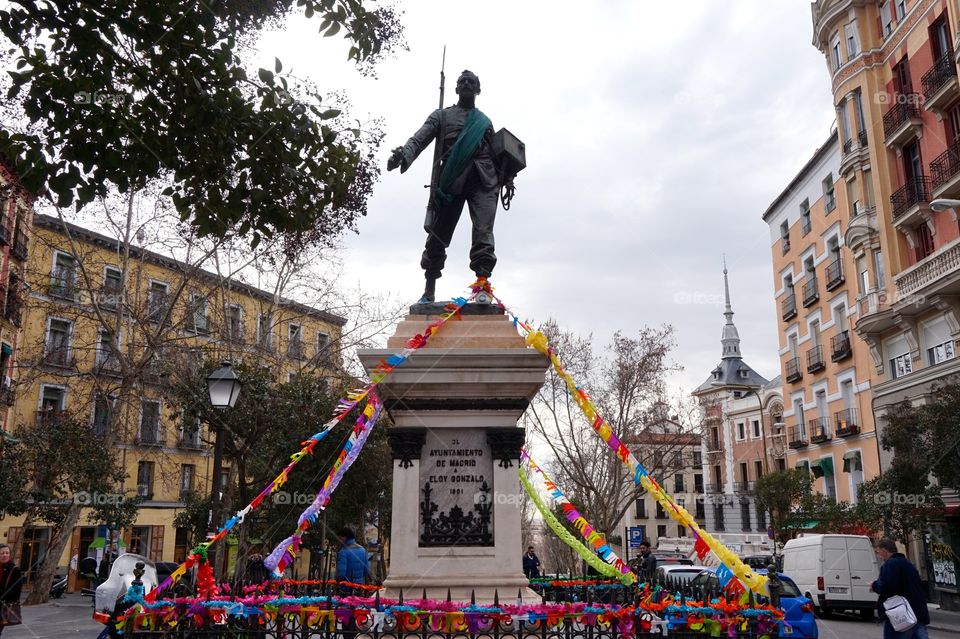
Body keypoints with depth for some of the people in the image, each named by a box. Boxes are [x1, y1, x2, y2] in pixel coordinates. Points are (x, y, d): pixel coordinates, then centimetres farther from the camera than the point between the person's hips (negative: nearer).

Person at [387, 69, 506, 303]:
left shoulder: (485, 122, 27)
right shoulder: (442, 115, 18)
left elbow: (494, 154, 26)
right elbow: (420, 138, 1)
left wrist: (504, 177, 8)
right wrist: (403, 154, -21)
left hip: (482, 179, 1)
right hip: (452, 179, -1)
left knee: (483, 232, -16)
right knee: (438, 234, 0)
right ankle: (429, 290, 9)